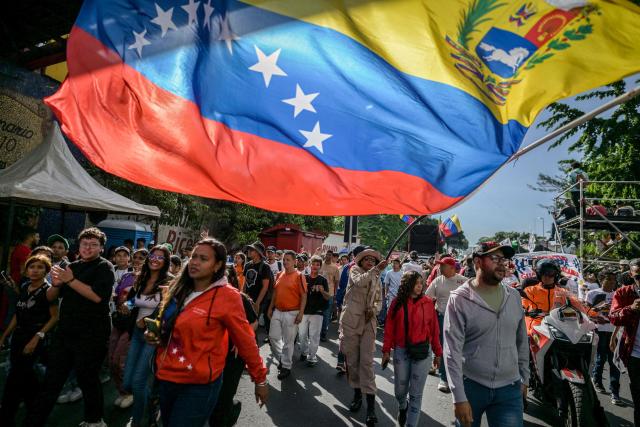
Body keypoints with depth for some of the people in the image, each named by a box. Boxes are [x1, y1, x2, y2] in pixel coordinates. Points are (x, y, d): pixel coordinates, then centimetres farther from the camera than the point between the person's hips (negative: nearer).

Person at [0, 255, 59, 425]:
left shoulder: (48, 290, -12)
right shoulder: (24, 287, 7)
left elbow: (54, 317, -13)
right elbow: (18, 314, 15)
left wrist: (37, 338, -18)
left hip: (34, 339, -7)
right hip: (18, 337, 7)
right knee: (25, 377, 15)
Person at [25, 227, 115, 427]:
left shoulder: (105, 267, -5)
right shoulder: (72, 266, 13)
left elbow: (98, 296, -19)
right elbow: (50, 297, 13)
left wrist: (71, 280, -20)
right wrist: (56, 283, -8)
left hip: (92, 334, -5)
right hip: (65, 331, 6)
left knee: (87, 377, 7)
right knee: (52, 379, 9)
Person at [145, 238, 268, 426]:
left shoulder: (226, 296, -19)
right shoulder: (177, 289, 2)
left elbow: (245, 341, -12)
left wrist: (260, 379, -5)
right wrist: (155, 334, -3)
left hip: (198, 385, -7)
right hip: (166, 378, 7)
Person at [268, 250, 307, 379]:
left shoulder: (299, 276, -10)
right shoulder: (279, 275, 8)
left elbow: (304, 296, -11)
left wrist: (301, 313, -16)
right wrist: (270, 308, 13)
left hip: (291, 313, -6)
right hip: (277, 311, 6)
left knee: (288, 341, 4)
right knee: (273, 337, 10)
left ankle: (286, 367, 21)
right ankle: (280, 359, 33)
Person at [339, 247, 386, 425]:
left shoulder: (377, 279, 14)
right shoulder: (354, 270, 2)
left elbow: (379, 300, 17)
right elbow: (359, 281, -21)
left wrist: (373, 310, -4)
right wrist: (377, 269, -28)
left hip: (368, 322, 2)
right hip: (351, 320, -1)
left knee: (367, 360, -7)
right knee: (352, 359, 8)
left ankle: (371, 402, -5)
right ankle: (357, 393, 27)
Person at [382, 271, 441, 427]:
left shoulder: (428, 303, -5)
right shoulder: (397, 302, -3)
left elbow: (434, 329, -2)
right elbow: (389, 327, -2)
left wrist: (438, 353, 1)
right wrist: (386, 350, -2)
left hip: (423, 352, -1)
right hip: (401, 351, 1)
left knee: (416, 394, 5)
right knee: (400, 390, 15)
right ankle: (402, 407, 48)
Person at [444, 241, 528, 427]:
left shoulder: (514, 296, 3)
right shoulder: (460, 299, -12)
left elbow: (522, 342, 13)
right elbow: (453, 352, -14)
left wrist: (524, 379, 16)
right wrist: (459, 398, -15)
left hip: (510, 389, 3)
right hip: (470, 386, -3)